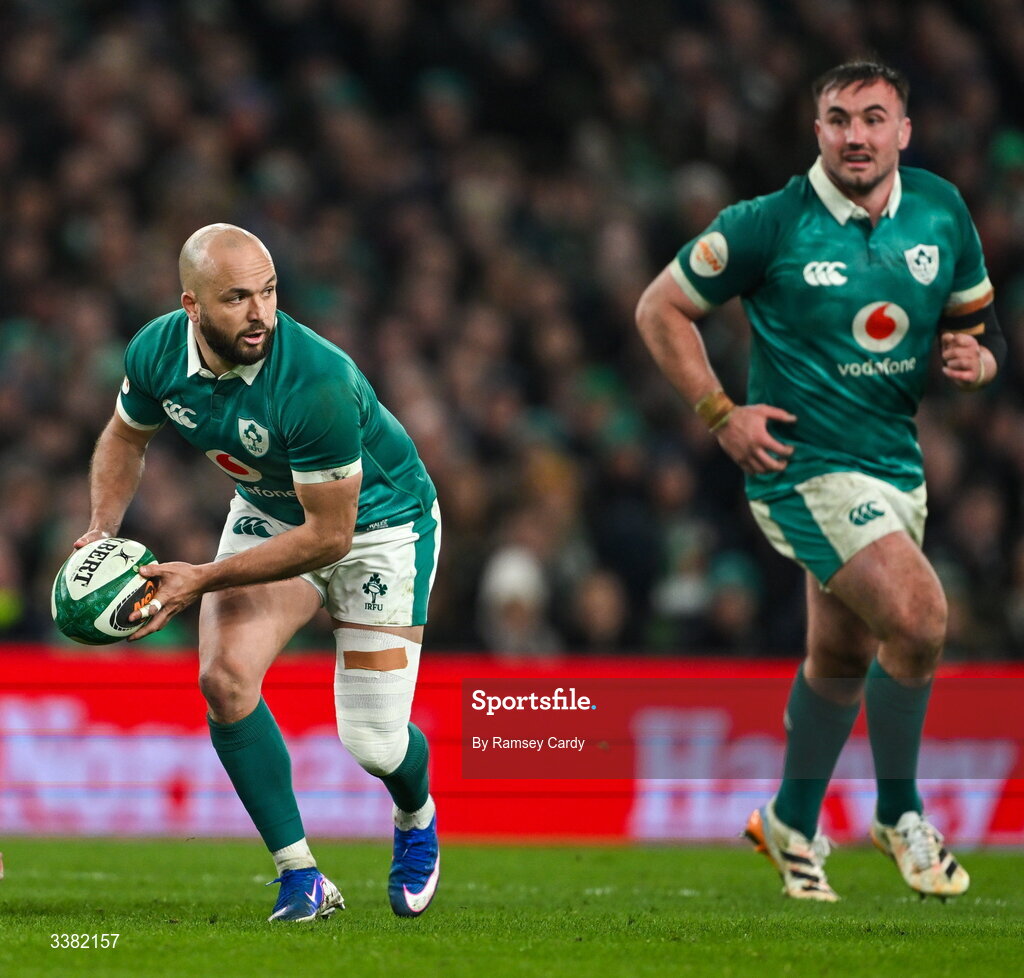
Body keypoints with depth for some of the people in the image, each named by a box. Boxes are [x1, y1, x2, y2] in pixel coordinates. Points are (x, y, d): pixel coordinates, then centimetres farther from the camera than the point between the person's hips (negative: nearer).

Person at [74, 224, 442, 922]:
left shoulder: (318, 384, -38)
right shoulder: (156, 353, -19)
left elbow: (330, 535, -30)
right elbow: (126, 437, 5)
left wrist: (203, 580, -30)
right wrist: (103, 529, -12)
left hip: (379, 523, -5)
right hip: (267, 513, 5)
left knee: (374, 744, -10)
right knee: (225, 679, -19)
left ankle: (417, 818, 29)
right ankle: (301, 877, -4)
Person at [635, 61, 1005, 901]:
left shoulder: (942, 211, 1)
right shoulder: (769, 225, -14)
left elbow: (977, 318, 14)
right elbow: (661, 308, -4)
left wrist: (977, 359, -9)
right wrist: (720, 413, -11)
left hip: (896, 461, 6)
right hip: (806, 463, -6)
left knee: (842, 657, 17)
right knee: (918, 616, -22)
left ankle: (793, 826, 37)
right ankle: (900, 815, -3)